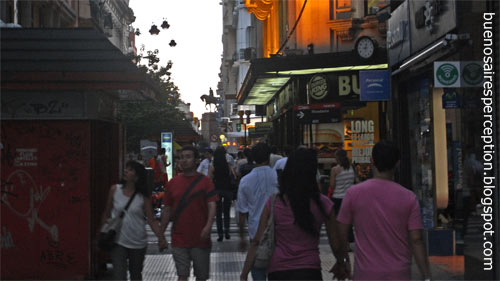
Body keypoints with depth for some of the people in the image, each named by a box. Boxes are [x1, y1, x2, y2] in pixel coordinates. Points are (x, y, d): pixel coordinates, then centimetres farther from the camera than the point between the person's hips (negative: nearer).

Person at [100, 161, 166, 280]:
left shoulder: (143, 196, -4)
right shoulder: (115, 190, -2)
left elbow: (151, 220, -8)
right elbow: (107, 214, 7)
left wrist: (161, 237, -21)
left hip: (138, 243, 1)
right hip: (118, 242, -1)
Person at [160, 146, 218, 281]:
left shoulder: (205, 181, -1)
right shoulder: (173, 182, 6)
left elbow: (211, 205, -9)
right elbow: (167, 209, 11)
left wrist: (208, 225, -25)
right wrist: (161, 234, 9)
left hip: (200, 239, -1)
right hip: (179, 239, 1)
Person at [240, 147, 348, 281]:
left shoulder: (273, 203, -3)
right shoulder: (323, 204, -3)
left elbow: (257, 242, -3)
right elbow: (335, 245, 3)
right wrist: (340, 264, 22)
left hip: (277, 270, 1)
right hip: (309, 270, -1)